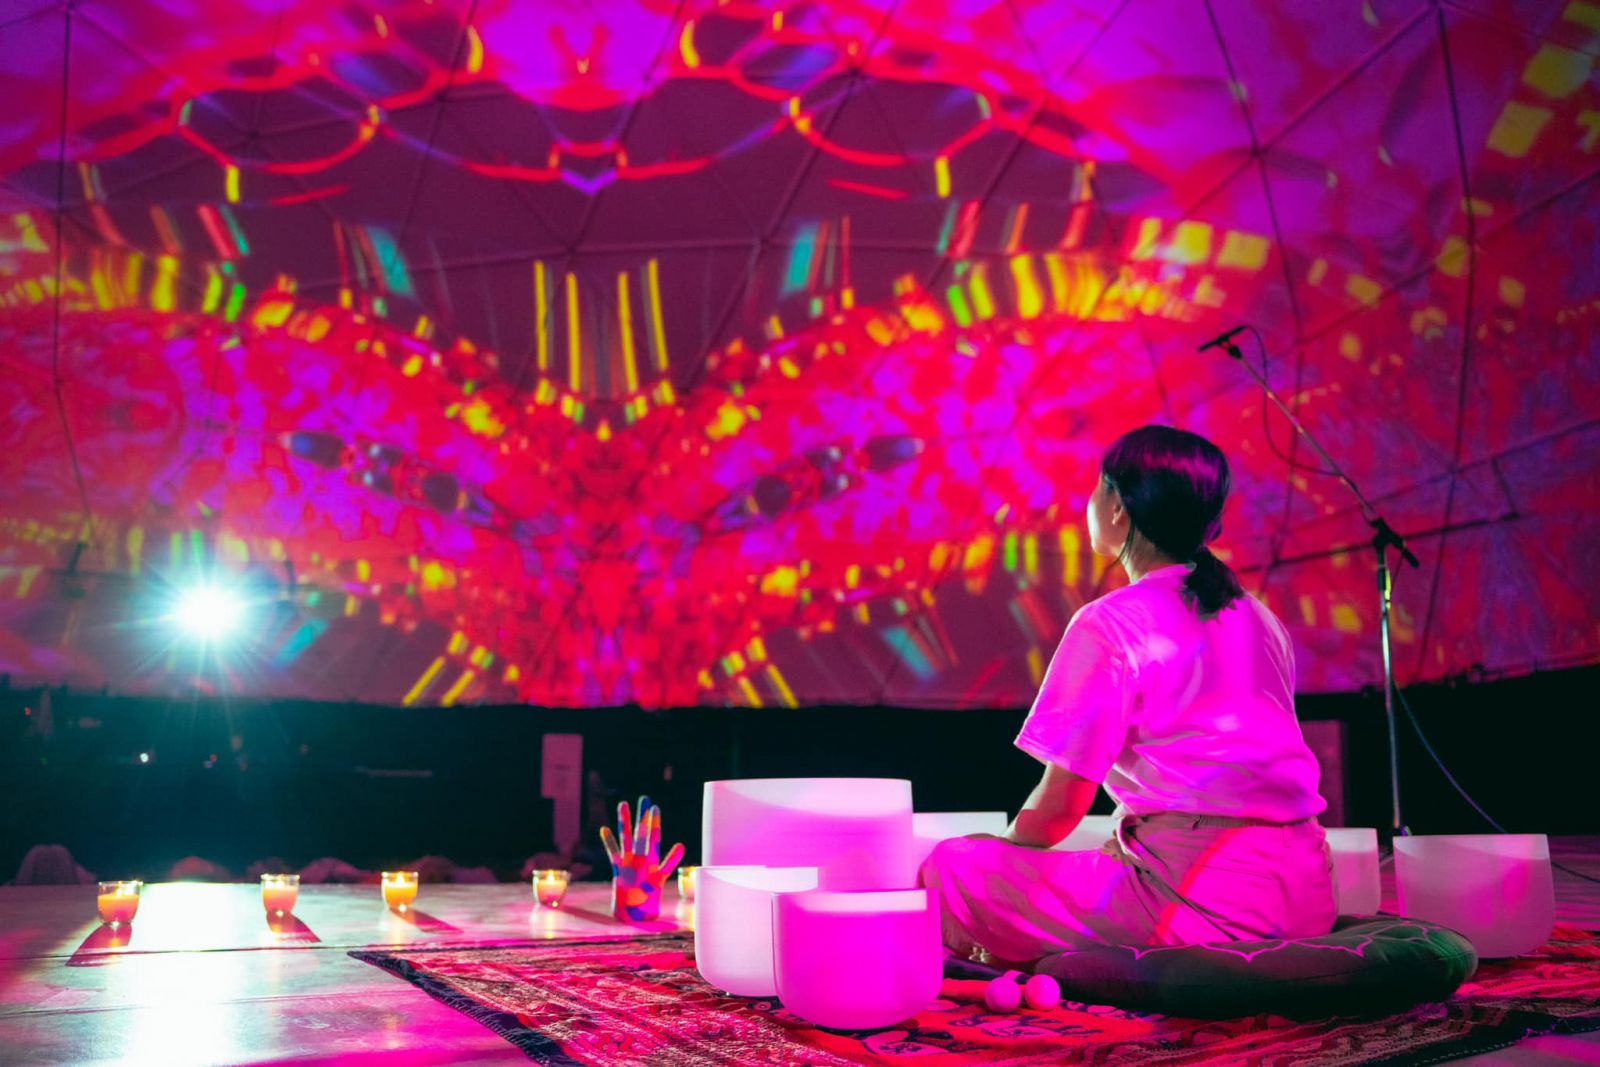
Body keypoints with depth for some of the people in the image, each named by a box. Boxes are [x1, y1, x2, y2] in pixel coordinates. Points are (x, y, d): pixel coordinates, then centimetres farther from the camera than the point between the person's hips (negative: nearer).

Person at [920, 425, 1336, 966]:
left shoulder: (1110, 624, -9)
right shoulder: (1260, 618, 14)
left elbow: (1059, 805, -8)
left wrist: (1003, 849, 14)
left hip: (1207, 900, -8)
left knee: (951, 869, -2)